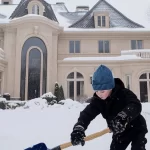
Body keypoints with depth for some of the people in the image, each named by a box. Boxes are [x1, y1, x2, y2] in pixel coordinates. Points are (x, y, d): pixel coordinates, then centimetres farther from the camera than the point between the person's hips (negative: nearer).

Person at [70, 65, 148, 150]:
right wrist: (78, 128, -47)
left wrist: (123, 117, -66)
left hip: (136, 128, -5)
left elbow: (136, 106, -46)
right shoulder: (97, 100, -15)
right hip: (120, 132, 5)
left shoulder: (124, 93, -28)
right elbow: (87, 113, -27)